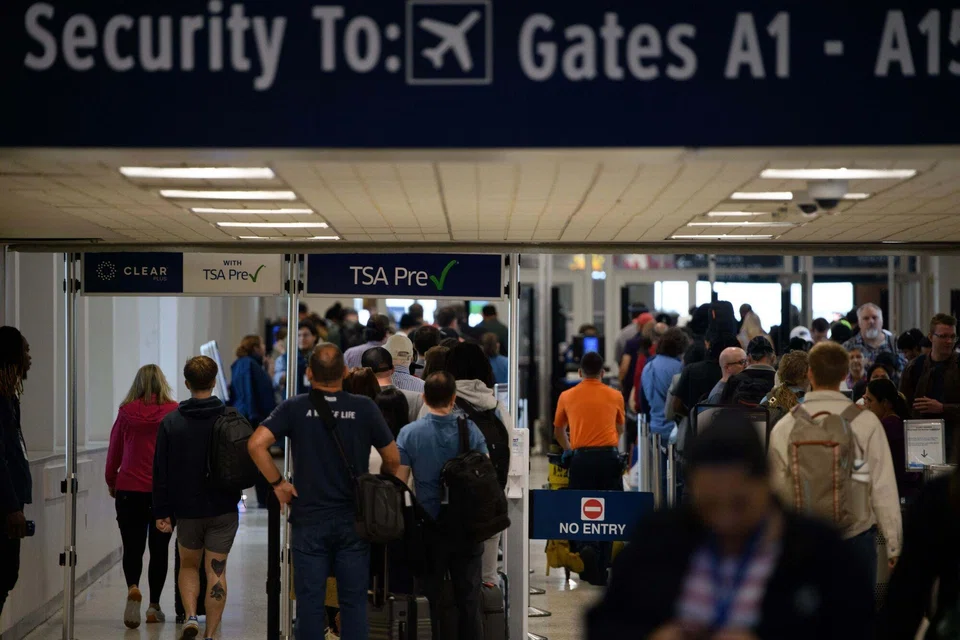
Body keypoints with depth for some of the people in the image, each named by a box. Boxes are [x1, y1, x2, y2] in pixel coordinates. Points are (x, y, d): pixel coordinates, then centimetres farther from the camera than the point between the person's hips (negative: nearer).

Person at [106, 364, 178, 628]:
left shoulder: (126, 412, -1)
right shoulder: (174, 412, -6)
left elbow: (113, 452, 7)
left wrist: (112, 483, 23)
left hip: (129, 490, 0)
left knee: (132, 546, 6)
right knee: (159, 548, 11)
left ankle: (132, 588, -20)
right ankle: (154, 605, 14)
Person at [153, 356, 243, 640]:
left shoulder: (171, 422, -4)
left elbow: (161, 472, -4)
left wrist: (162, 512, 1)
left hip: (187, 510, 0)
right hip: (223, 510, 0)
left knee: (188, 566, 19)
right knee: (216, 571, 6)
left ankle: (190, 617, -1)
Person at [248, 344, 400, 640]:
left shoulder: (295, 407, -4)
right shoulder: (365, 408, -3)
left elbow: (256, 444, -15)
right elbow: (393, 460, 1)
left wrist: (278, 483, -4)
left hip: (309, 519, 0)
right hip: (353, 519, 1)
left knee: (310, 601, 5)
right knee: (353, 601, 7)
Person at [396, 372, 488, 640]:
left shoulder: (409, 433, -9)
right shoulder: (471, 431, -7)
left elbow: (399, 483, -6)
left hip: (429, 529, -1)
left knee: (429, 600, 10)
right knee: (468, 600, 9)